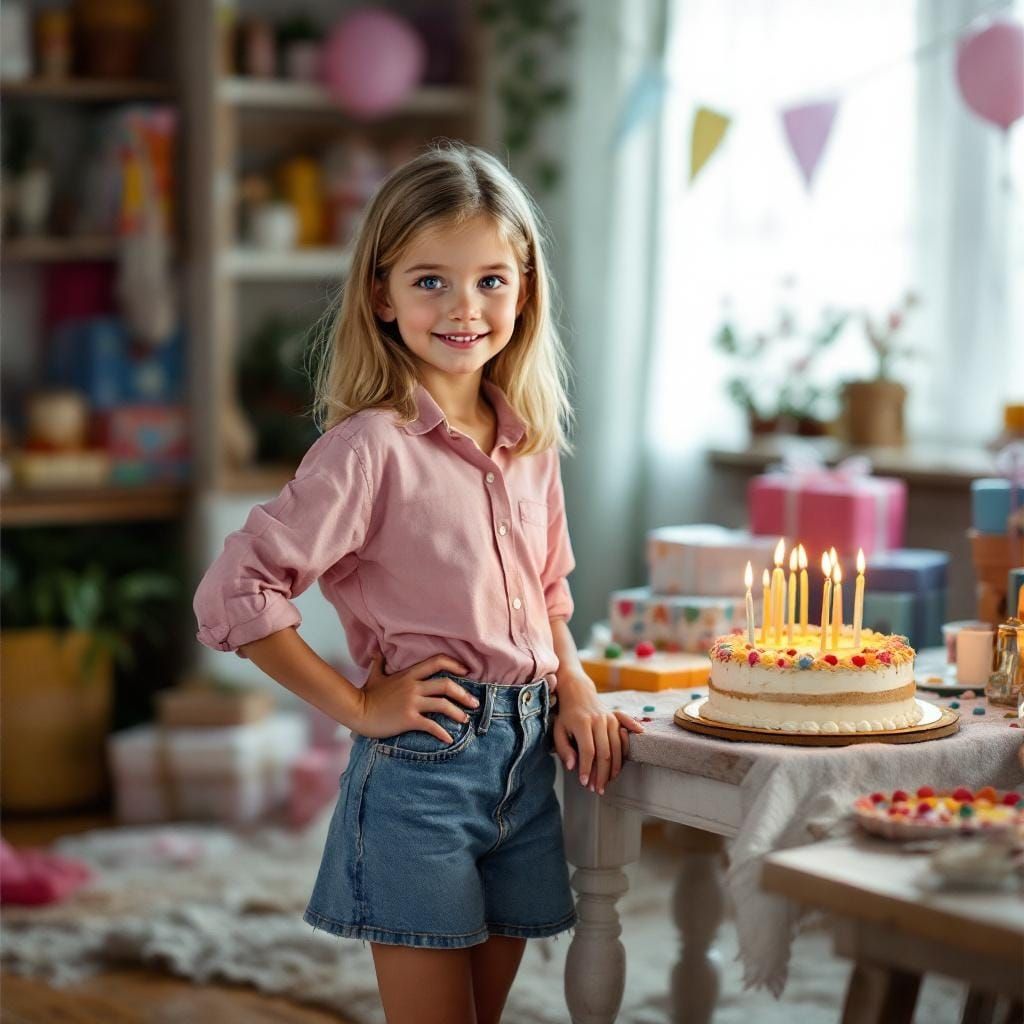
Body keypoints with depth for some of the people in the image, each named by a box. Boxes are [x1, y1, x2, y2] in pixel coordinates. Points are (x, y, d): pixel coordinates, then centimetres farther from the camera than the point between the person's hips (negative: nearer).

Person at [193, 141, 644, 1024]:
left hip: (527, 754, 6)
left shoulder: (529, 442, 7)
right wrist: (358, 706, -13)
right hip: (423, 761, -6)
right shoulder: (372, 447, -14)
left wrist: (573, 686, 4)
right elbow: (233, 594, -18)